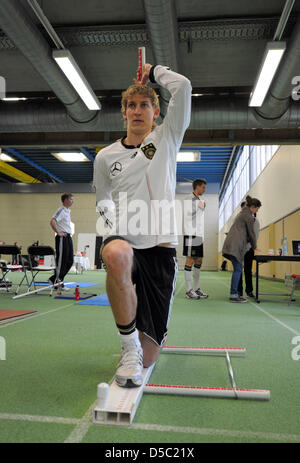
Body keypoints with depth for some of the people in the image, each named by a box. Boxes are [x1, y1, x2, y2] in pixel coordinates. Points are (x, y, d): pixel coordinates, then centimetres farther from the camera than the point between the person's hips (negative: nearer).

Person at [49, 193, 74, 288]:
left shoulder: (68, 211, 17)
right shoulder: (61, 210, -12)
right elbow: (52, 222, -26)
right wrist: (58, 232, -18)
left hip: (68, 237, 9)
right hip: (62, 238, -9)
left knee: (70, 261, 10)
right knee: (61, 261, -4)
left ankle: (56, 279, 17)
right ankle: (56, 281, 7)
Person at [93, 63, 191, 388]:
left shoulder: (167, 138, 8)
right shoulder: (105, 157, 12)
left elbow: (183, 87, -4)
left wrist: (153, 71, 13)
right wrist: (114, 220, 2)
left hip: (161, 248, 0)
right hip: (124, 240, 1)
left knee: (148, 357, -1)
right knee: (117, 256, -43)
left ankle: (139, 352, 40)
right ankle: (129, 347, -21)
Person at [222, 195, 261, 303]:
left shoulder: (242, 213, 25)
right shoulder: (248, 215, -5)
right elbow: (251, 233, -1)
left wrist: (252, 246, 29)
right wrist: (254, 247, 12)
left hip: (231, 244, 10)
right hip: (236, 244, -10)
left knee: (237, 269, 10)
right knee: (238, 269, -8)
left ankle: (234, 293, 12)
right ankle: (233, 295, -8)